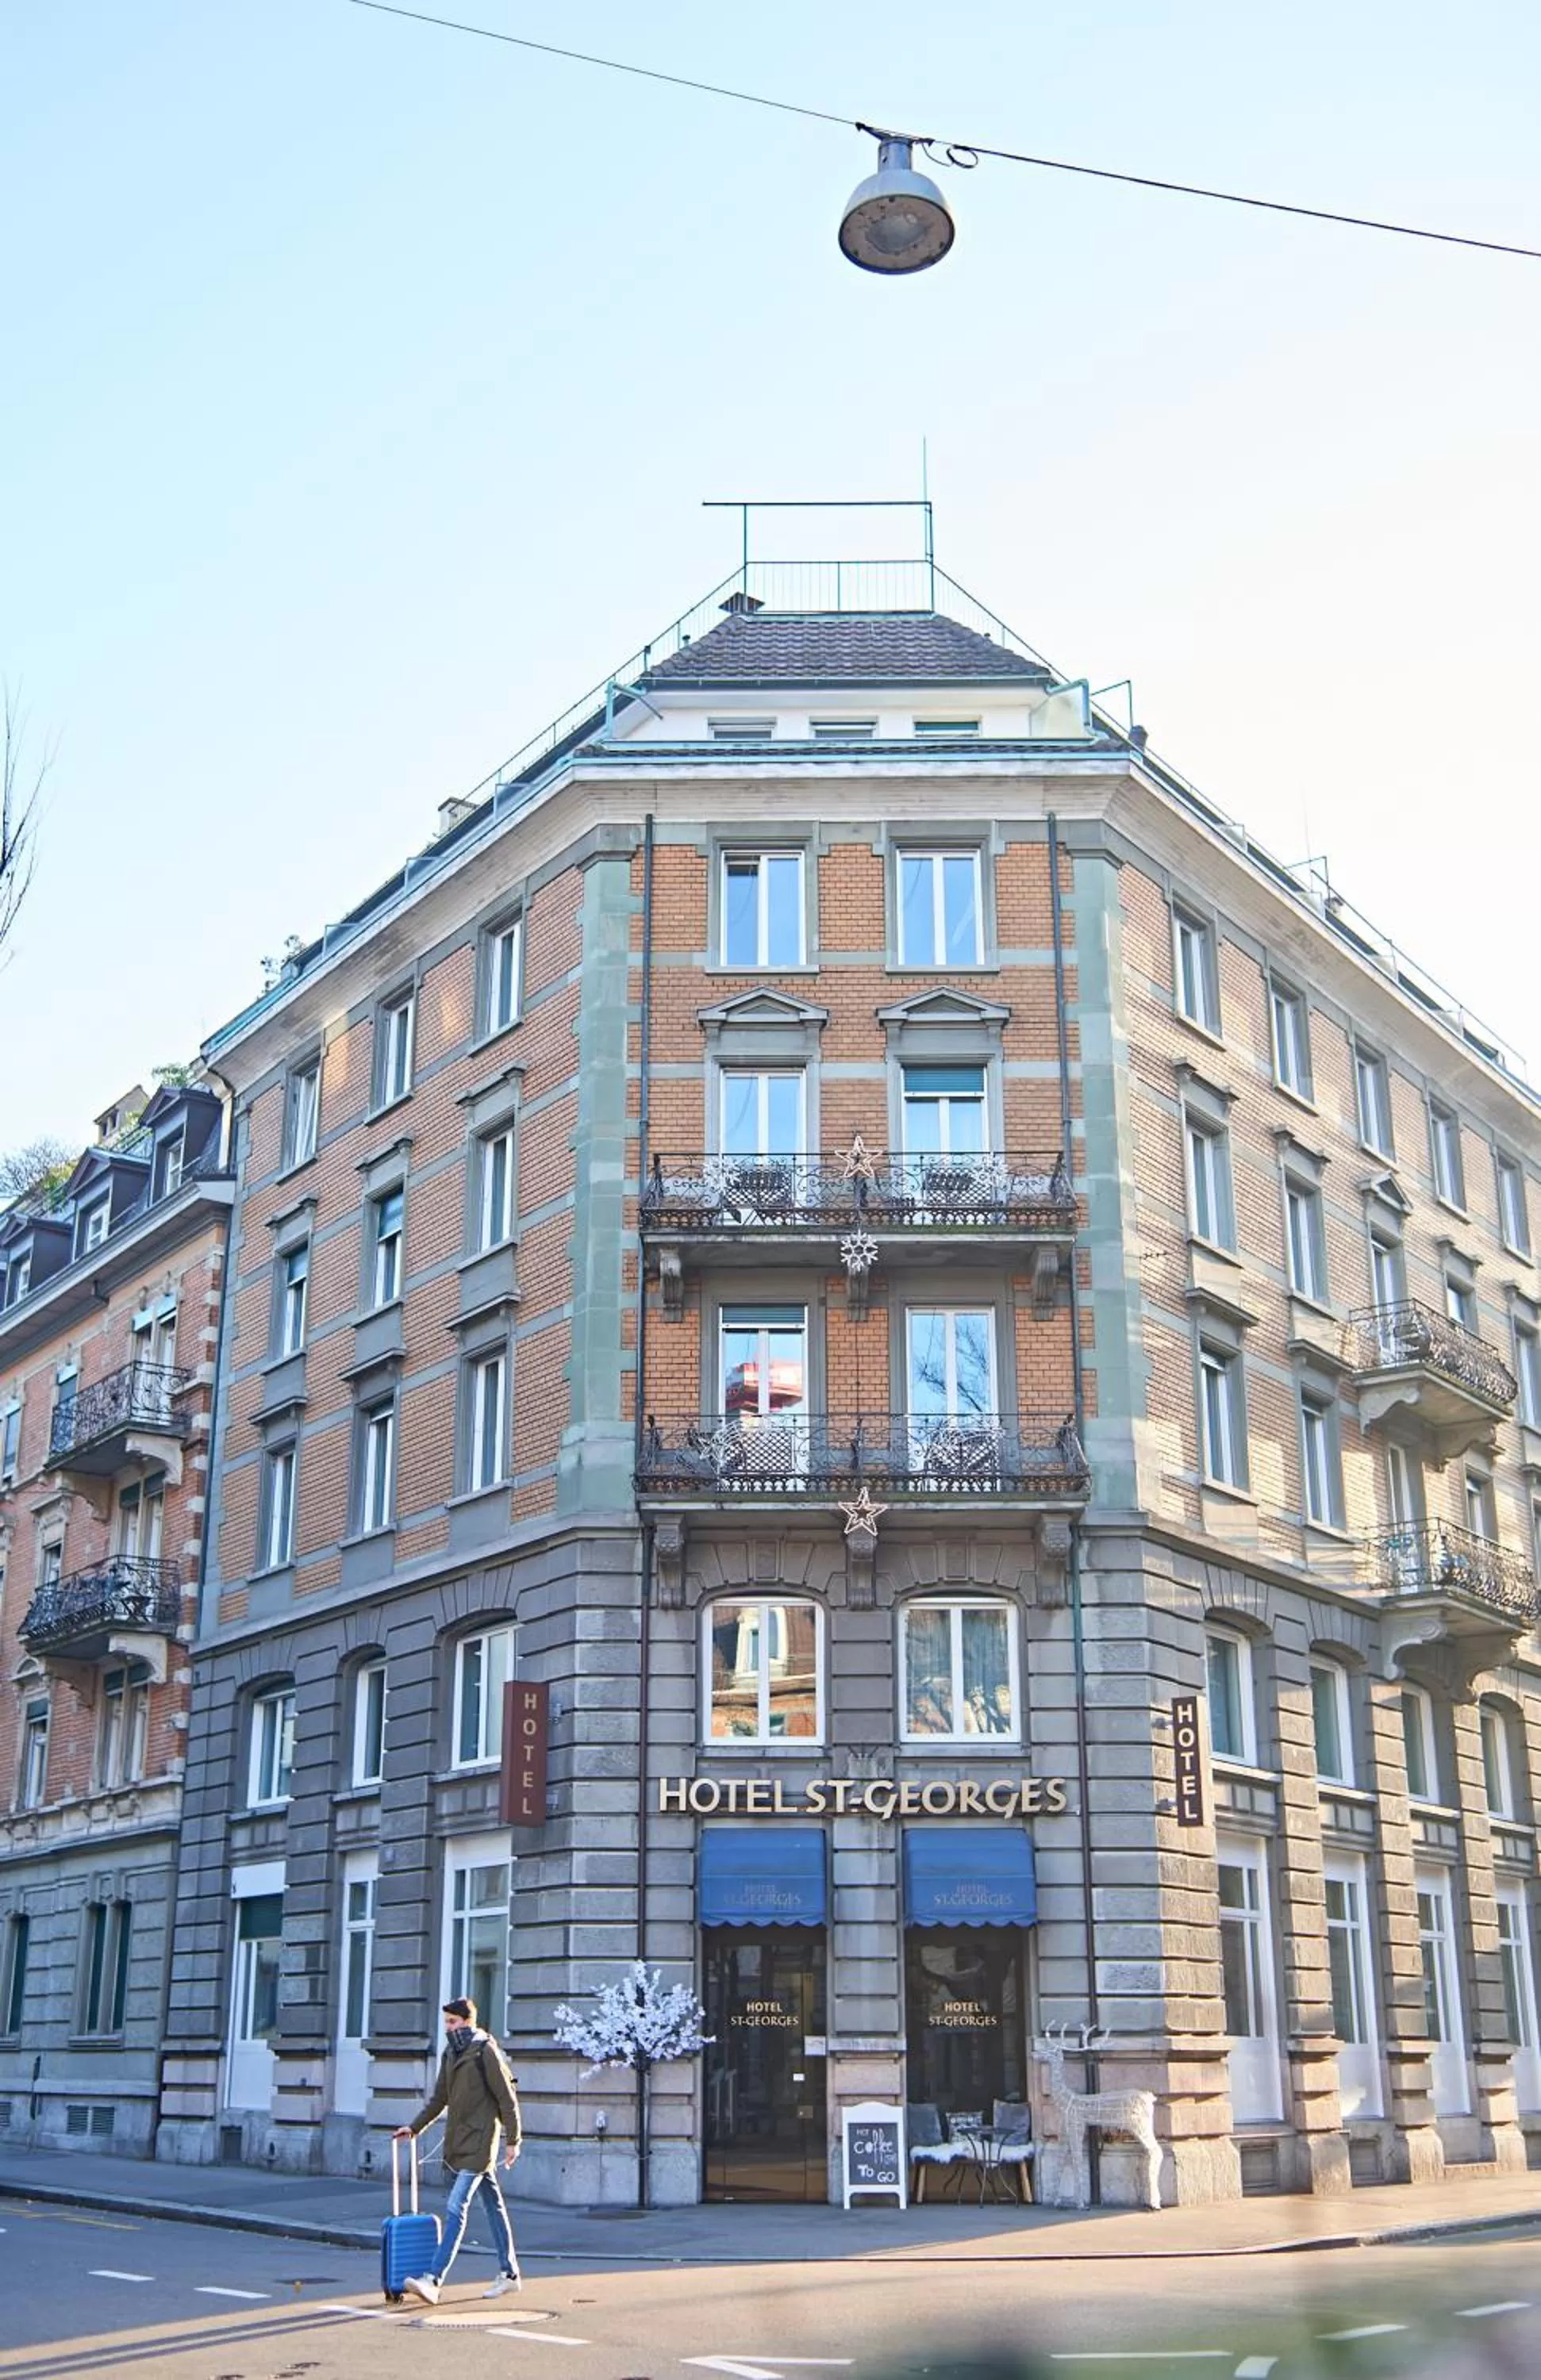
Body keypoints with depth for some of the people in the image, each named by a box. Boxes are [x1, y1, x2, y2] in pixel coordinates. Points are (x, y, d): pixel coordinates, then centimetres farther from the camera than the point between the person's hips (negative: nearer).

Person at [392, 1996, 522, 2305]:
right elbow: (439, 2099, 21)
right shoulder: (450, 2053, 12)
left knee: (456, 2208, -14)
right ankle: (509, 2273, 22)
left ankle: (434, 2279, -18)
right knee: (493, 2205, 14)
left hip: (479, 2143, -8)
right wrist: (414, 2127, 14)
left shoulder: (485, 2051, -11)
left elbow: (507, 2098, -10)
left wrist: (512, 2140, -11)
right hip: (457, 2142, 8)